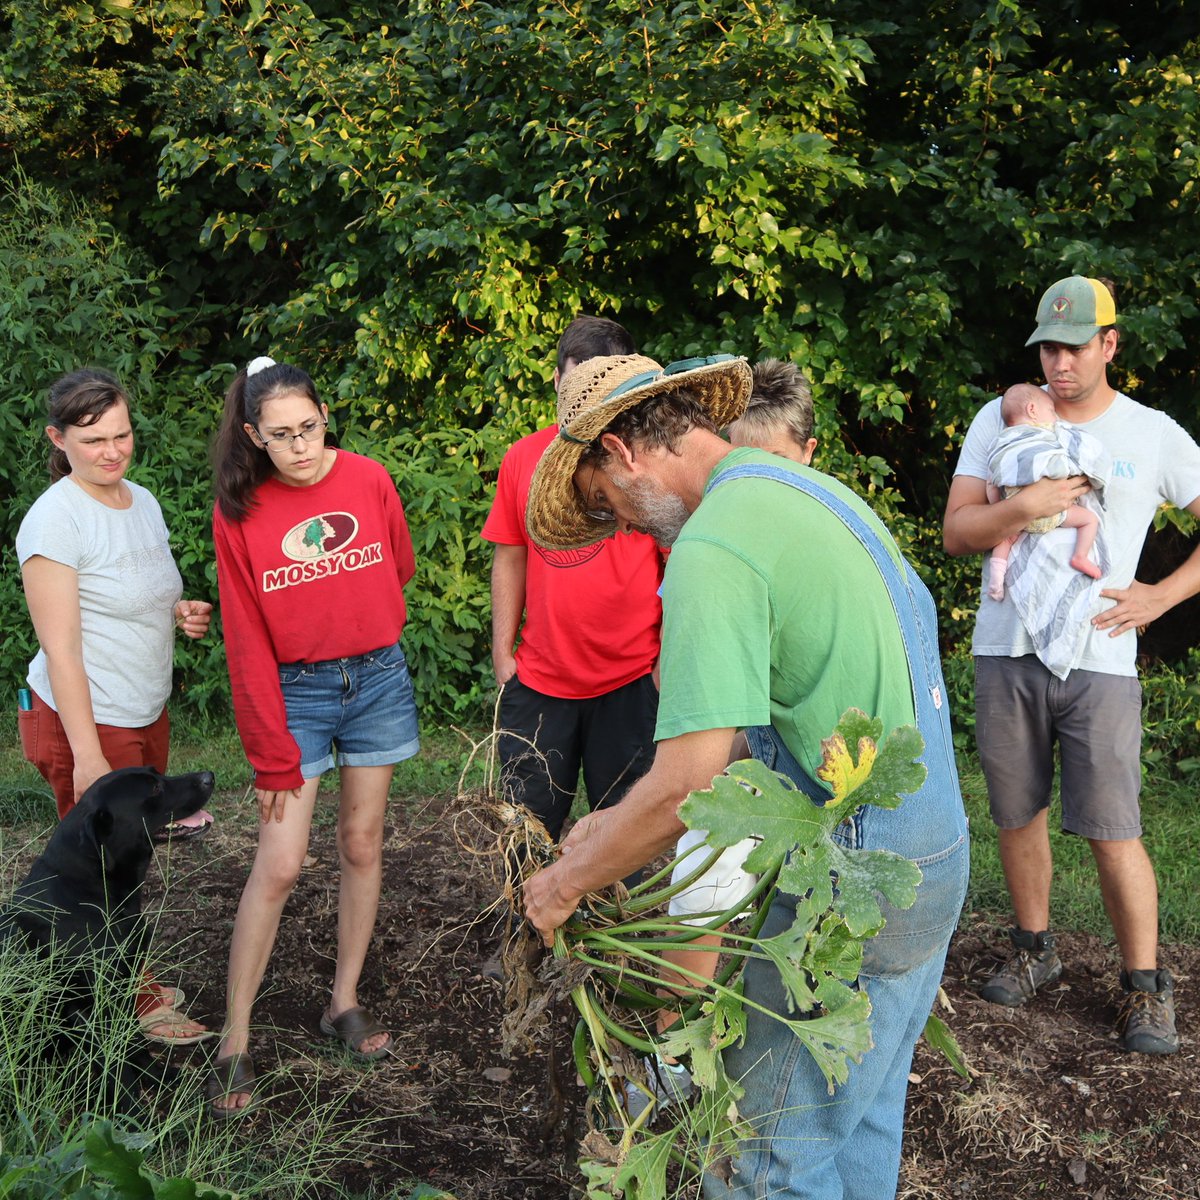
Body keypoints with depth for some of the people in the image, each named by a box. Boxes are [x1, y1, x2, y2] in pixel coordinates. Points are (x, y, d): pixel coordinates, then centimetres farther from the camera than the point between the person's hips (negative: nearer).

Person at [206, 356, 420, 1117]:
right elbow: (248, 645, -9)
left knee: (363, 843, 9)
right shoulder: (240, 512, -10)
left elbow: (400, 567, 14)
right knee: (278, 866, -6)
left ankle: (346, 1003, 24)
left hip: (377, 680, 2)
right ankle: (236, 1042, 4)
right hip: (294, 691, -2)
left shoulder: (369, 481, -6)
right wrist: (273, 759, -10)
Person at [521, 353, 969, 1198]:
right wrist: (621, 826, 14)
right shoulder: (816, 491, 10)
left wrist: (566, 883, -8)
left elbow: (685, 788, -24)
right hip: (935, 847, 10)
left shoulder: (711, 550, -20)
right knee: (866, 1113, 23)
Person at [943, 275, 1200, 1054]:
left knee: (1113, 831, -4)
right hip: (1007, 653, 2)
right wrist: (1028, 505, -17)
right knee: (1018, 816, 11)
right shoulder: (1001, 421, 5)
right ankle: (1035, 951, 31)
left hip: (1100, 660, -2)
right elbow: (957, 533, -1)